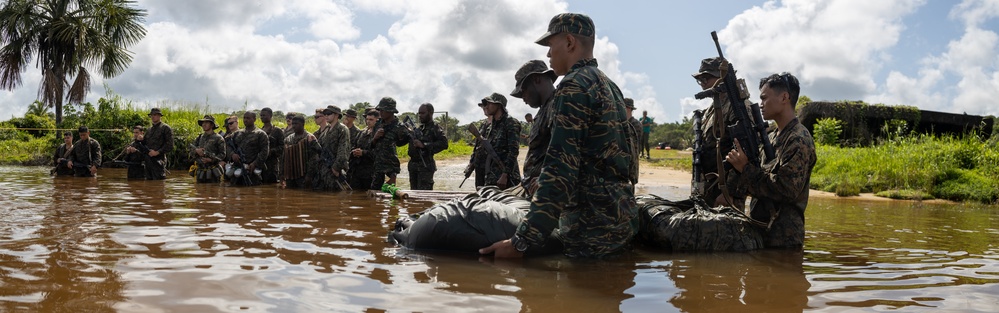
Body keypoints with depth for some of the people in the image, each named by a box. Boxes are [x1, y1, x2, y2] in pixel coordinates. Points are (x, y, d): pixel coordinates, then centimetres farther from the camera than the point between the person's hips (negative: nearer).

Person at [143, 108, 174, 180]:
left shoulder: (165, 128, -1)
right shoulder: (149, 130, 19)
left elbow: (170, 146, -8)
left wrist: (157, 152, -15)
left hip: (159, 160, -7)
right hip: (148, 160, 7)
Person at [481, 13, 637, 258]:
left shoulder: (575, 86, -12)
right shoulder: (610, 86, 16)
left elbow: (560, 170, -20)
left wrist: (520, 243, -20)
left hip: (591, 230, -9)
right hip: (621, 220, 9)